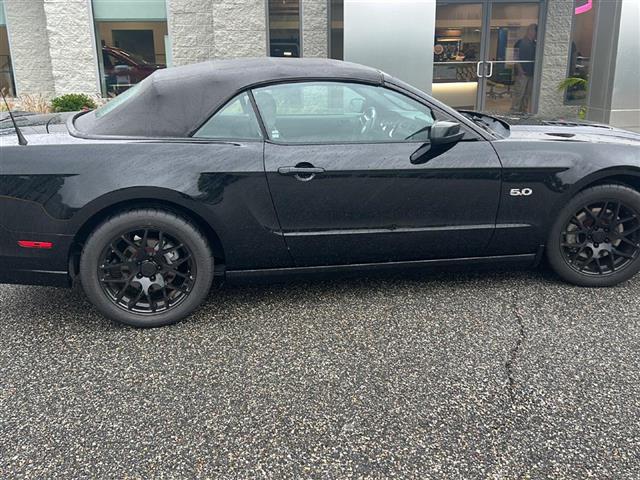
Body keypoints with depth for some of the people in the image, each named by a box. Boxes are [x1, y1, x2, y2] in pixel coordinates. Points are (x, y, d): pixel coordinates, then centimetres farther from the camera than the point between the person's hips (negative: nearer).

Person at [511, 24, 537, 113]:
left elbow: (536, 58, 22)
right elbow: (516, 58, -10)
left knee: (527, 95, 9)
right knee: (518, 94, -9)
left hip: (532, 74, 7)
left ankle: (523, 111, 15)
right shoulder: (520, 42, -4)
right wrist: (520, 70, -18)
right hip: (522, 73, -7)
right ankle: (514, 111, -6)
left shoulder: (535, 44, 16)